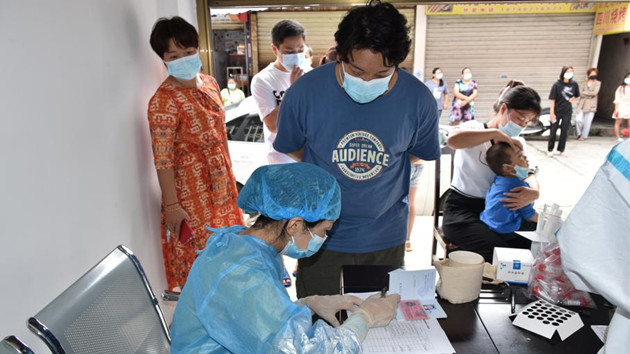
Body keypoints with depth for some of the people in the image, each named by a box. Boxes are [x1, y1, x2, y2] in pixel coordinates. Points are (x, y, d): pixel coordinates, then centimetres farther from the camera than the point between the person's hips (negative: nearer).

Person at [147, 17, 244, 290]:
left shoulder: (209, 83, 2)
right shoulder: (163, 101, -20)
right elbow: (162, 159, -20)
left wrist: (229, 174, 15)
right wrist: (171, 205, -18)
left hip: (221, 182, 8)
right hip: (191, 190, -7)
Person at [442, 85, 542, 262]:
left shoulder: (518, 143, 15)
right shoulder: (475, 128, -6)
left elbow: (528, 173, -1)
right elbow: (453, 139, -31)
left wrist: (534, 192, -23)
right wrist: (495, 132, -25)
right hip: (462, 209, -6)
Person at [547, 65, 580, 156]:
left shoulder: (574, 84, 0)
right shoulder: (557, 84, -10)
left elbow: (577, 96, 17)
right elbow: (552, 99, -11)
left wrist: (573, 100, -4)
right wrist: (552, 113, -14)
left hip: (567, 112, 3)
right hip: (557, 112, -3)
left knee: (564, 132, 8)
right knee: (553, 131, 7)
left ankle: (561, 150, 19)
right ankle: (550, 150, 20)